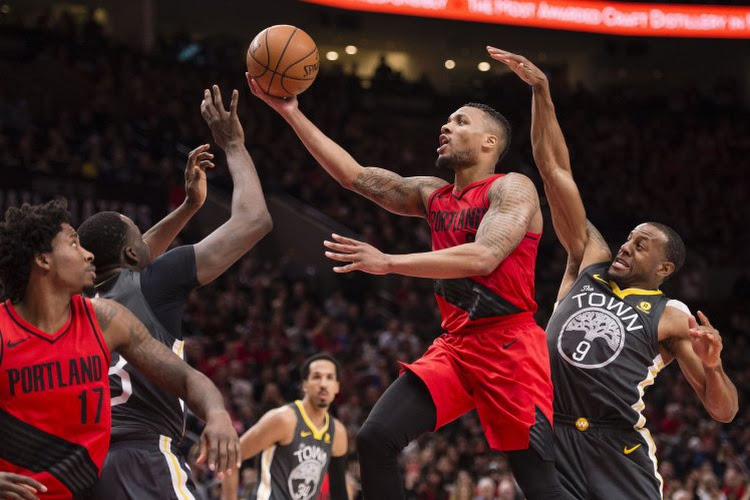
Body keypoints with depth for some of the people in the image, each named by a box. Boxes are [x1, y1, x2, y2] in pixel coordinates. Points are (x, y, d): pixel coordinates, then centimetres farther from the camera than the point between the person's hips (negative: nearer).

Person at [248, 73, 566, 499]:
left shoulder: (512, 188, -7)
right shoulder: (432, 195, 15)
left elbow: (483, 257, -23)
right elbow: (356, 176, 13)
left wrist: (389, 263, -26)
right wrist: (292, 113, 8)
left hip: (509, 346, -7)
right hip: (454, 346, 7)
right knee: (375, 439, -7)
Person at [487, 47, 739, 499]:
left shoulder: (672, 318, 5)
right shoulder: (590, 260, 14)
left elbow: (724, 411, 1)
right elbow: (555, 169, 11)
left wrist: (714, 366, -20)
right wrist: (541, 91, 7)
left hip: (620, 450, -3)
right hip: (554, 439, 3)